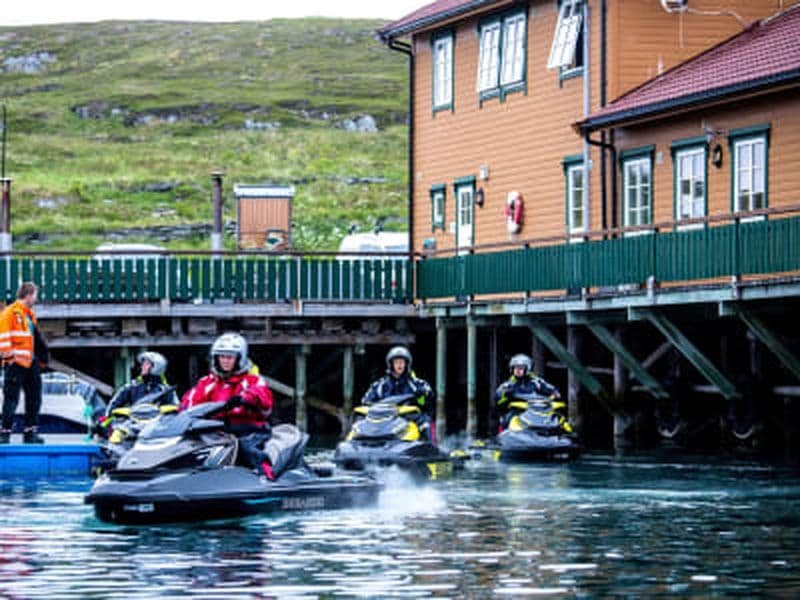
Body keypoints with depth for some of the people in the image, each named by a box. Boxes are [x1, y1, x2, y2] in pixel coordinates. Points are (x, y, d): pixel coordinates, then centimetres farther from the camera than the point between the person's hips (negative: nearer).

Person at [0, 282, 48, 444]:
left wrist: (43, 357, 20)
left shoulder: (30, 314, 19)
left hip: (31, 362, 9)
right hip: (15, 362, -9)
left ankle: (30, 432, 16)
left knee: (34, 399, 10)